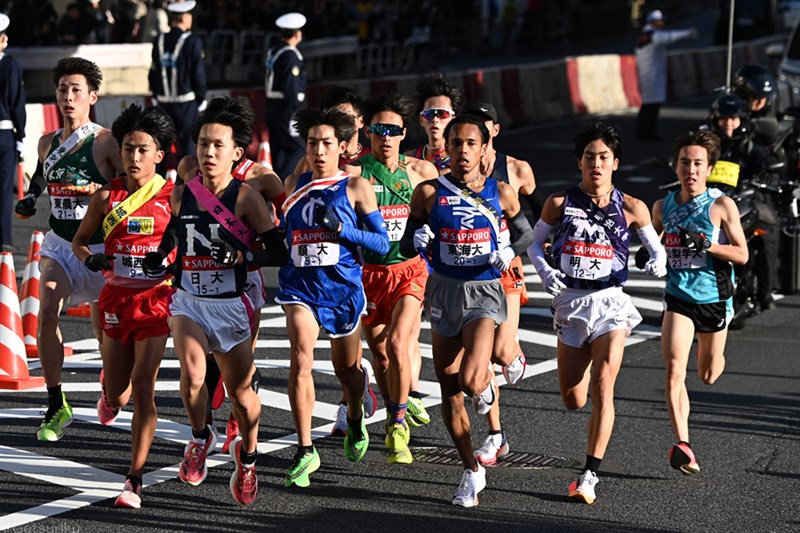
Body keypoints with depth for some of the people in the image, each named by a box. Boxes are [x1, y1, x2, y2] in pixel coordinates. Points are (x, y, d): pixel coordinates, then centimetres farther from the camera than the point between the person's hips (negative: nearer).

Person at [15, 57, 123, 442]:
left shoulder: (105, 141, -11)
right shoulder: (47, 144, 6)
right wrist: (28, 204, 7)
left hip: (99, 248, -3)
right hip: (59, 244, 4)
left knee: (104, 328, 8)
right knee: (46, 312, -18)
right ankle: (56, 407, -11)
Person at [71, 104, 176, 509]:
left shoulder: (173, 197, -5)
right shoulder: (107, 197, 2)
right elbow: (79, 239, 13)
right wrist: (91, 259, -8)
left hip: (156, 300, -3)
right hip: (116, 299, 3)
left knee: (143, 386, -13)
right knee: (118, 394, 10)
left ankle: (135, 480, -8)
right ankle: (110, 389, 52)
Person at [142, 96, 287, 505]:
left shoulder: (245, 198, -10)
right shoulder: (180, 195, 0)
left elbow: (278, 253, -12)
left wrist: (242, 257, -26)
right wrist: (153, 263, 1)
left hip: (230, 306, -1)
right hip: (188, 301, 1)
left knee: (241, 392, 10)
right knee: (192, 374, -24)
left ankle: (247, 454, 39)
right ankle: (200, 438, 5)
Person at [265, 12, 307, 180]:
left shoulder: (272, 52, 11)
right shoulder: (291, 56, -16)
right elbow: (291, 88, -20)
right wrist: (294, 114, -18)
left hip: (272, 108, 9)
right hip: (285, 109, -9)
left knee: (279, 149, 12)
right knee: (298, 148, -4)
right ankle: (282, 181, -15)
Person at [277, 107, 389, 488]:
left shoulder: (356, 188, -2)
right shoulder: (293, 185, 7)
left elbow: (382, 243, -4)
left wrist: (342, 229, -17)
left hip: (343, 287, -1)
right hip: (300, 285, 1)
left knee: (347, 368, 15)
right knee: (301, 359, -21)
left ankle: (355, 421, 49)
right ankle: (305, 451, -15)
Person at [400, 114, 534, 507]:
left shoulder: (501, 193, 0)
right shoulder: (429, 192, -1)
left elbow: (525, 233, 14)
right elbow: (406, 245, 6)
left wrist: (510, 251, -6)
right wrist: (419, 240, -17)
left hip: (484, 291, -2)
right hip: (443, 290, 2)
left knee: (470, 382, -21)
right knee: (449, 390, 6)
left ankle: (486, 385, 19)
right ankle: (472, 471, 21)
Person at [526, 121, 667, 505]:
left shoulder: (631, 208, -1)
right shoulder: (560, 202, 0)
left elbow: (655, 246, 12)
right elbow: (534, 243, 11)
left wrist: (658, 262, -11)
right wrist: (544, 270, -8)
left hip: (609, 302, -2)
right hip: (569, 301, 2)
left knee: (602, 388, -16)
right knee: (573, 401, 7)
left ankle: (590, 475, -10)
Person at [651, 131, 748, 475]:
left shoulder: (722, 206, -10)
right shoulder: (663, 207, 0)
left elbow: (742, 254, -10)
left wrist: (708, 245, -25)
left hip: (715, 298, -1)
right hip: (678, 297, 1)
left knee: (708, 376, 15)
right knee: (673, 369, -19)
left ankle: (711, 350, 53)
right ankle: (683, 445, -20)